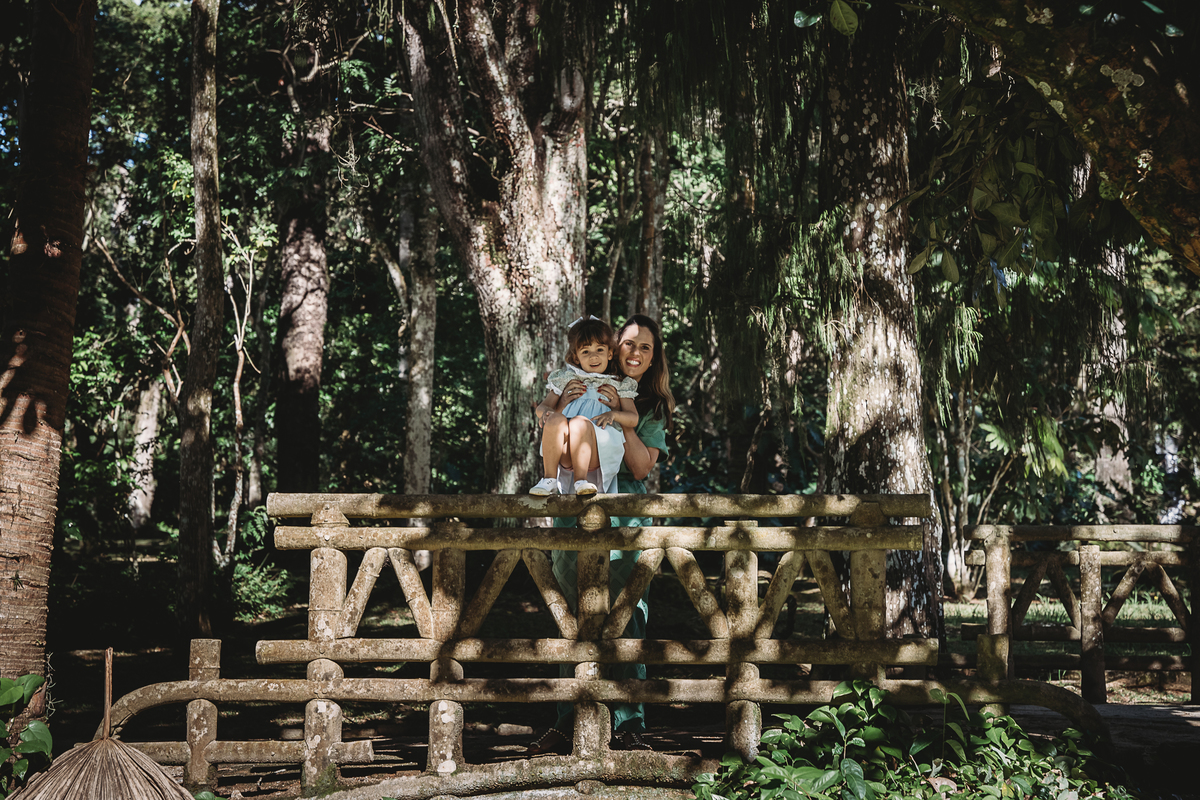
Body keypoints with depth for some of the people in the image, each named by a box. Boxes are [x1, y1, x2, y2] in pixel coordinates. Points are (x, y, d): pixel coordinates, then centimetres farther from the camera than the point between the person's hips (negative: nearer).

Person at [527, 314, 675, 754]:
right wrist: (562, 405, -12)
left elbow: (641, 467, -1)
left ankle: (628, 725, -2)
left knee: (627, 618, -7)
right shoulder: (586, 390, 12)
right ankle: (569, 722, 8)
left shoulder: (654, 407, 12)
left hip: (625, 518, -1)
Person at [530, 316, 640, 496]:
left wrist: (613, 414, -9)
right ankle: (549, 479, -30)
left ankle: (582, 480, -37)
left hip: (595, 453, -2)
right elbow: (541, 407, 21)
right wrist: (545, 411, -5)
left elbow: (633, 419, 13)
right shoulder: (566, 379, 25)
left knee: (580, 421, -33)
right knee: (555, 419, -30)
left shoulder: (617, 385, 21)